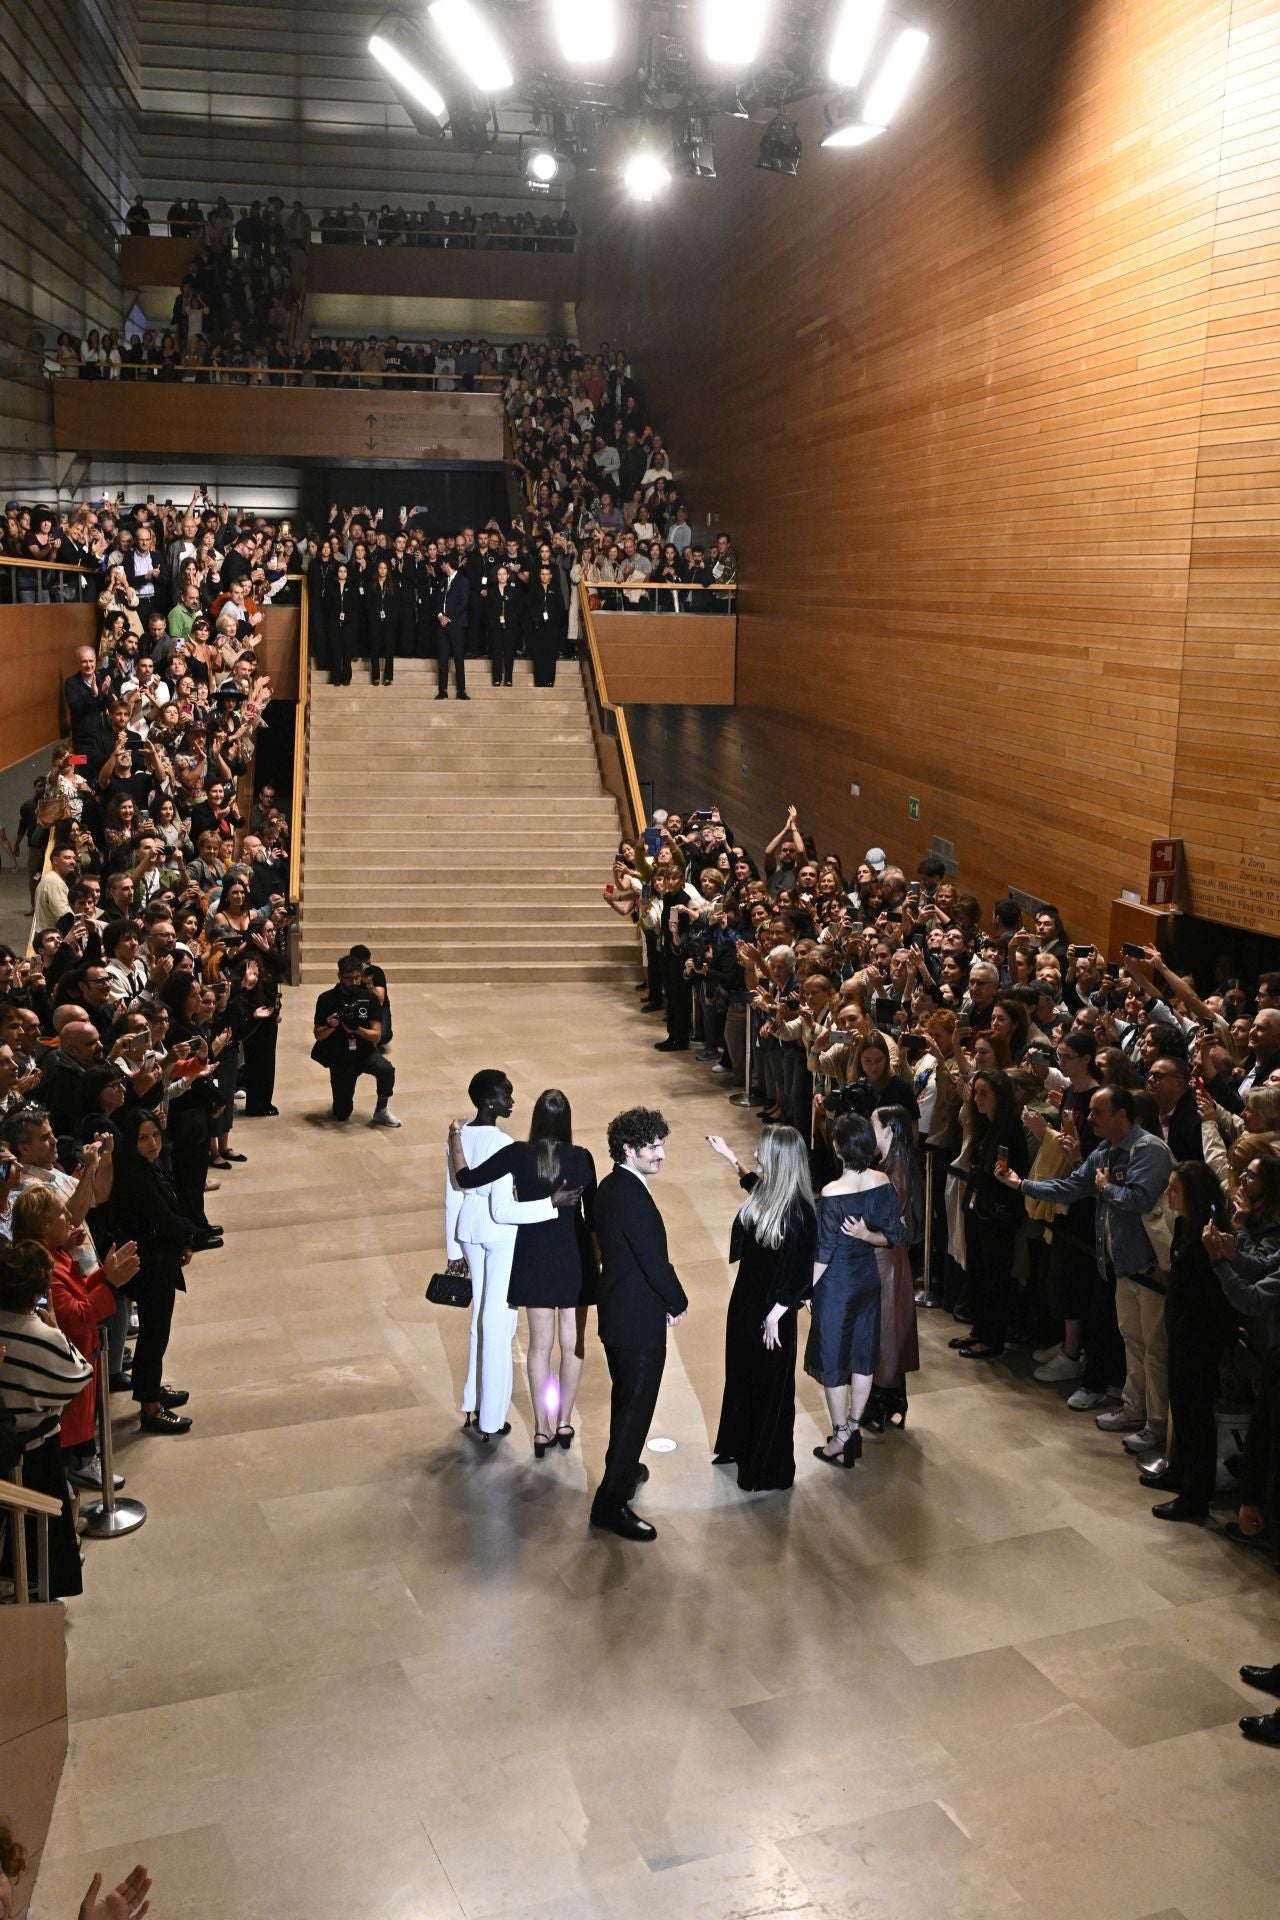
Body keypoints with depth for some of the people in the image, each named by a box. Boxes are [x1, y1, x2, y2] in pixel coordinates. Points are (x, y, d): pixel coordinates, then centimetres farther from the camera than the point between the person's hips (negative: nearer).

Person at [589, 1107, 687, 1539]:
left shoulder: (611, 1187, 6)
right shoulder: (633, 1197, -25)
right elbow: (656, 1263, -23)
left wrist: (662, 1277, 9)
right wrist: (678, 1303, -8)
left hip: (616, 1312, 10)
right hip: (639, 1319, -10)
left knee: (625, 1397, 27)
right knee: (637, 1405, -2)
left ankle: (621, 1467, 46)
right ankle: (612, 1503, 4)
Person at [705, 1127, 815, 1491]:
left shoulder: (798, 1211, -26)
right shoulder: (765, 1192, -4)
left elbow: (800, 1273, -22)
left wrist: (775, 1315, -18)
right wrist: (729, 1156, 30)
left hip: (771, 1311, -8)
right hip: (746, 1297, 8)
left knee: (770, 1388, 8)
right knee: (741, 1376, 23)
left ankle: (771, 1472, 24)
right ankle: (740, 1447, 44)